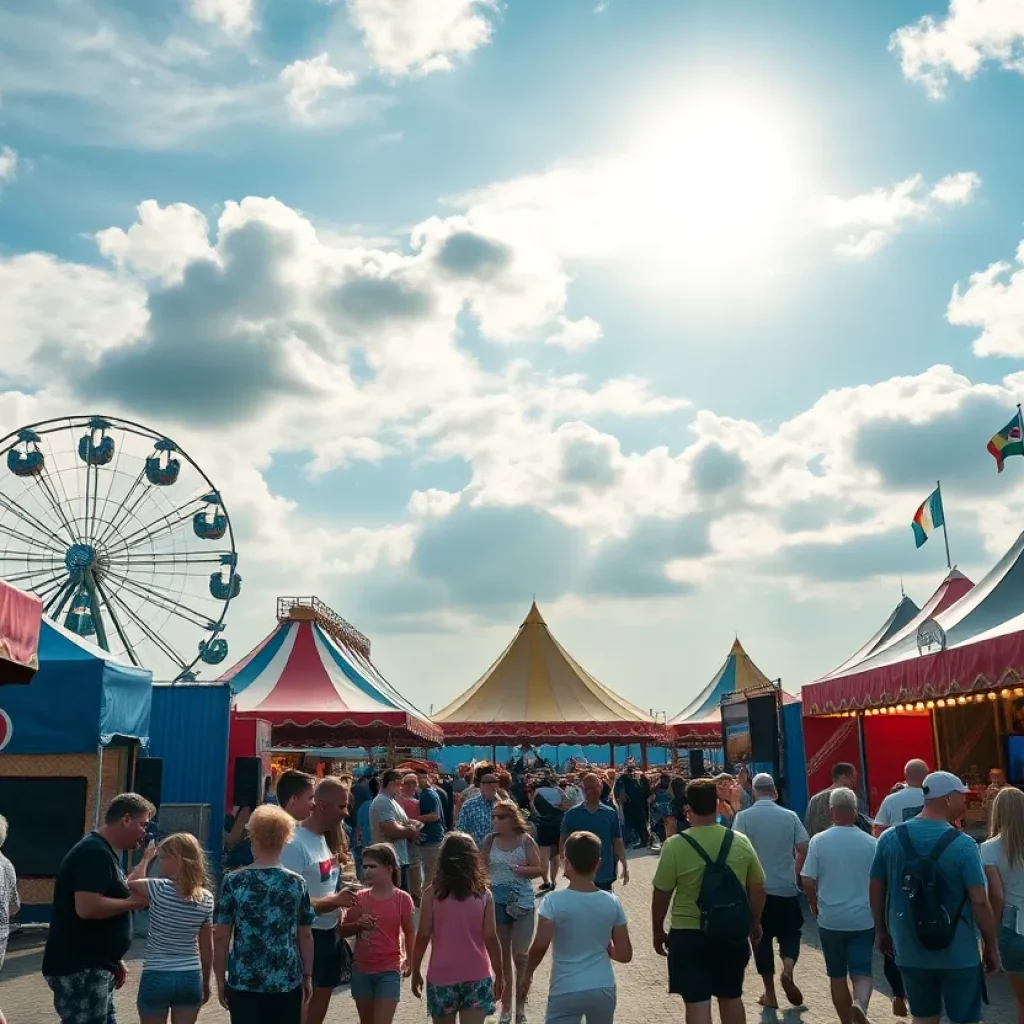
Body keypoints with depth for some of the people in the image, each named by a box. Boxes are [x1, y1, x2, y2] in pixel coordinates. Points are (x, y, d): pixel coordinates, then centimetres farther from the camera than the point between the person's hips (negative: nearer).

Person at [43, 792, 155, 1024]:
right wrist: (132, 902, -16)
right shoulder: (95, 853, -18)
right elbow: (87, 908, -30)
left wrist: (114, 960, 19)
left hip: (93, 967, 10)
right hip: (79, 969, -10)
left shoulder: (105, 853, 14)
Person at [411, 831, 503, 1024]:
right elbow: (490, 938, -4)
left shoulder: (432, 892, -7)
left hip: (441, 976, 0)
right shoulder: (483, 894, -4)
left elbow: (423, 936, -6)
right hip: (476, 977, 0)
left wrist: (416, 971, 6)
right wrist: (499, 975, 8)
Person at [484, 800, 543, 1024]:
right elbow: (482, 869, 5)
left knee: (520, 955, 1)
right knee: (502, 955, 12)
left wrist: (520, 869, -22)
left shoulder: (525, 840, -7)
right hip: (496, 902, 2)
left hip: (522, 902, -2)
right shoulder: (490, 841, -2)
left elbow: (538, 869, -7)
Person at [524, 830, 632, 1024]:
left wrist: (527, 974, -2)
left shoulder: (554, 901, -12)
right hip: (603, 989, 4)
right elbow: (624, 955, 0)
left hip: (566, 991, -3)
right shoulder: (612, 902, -2)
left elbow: (540, 946, -20)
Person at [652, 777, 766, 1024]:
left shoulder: (675, 845, -13)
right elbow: (758, 888, 5)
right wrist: (755, 924, 20)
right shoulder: (741, 841, -4)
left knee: (697, 1002, 2)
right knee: (731, 997, 20)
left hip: (689, 935, -4)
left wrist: (658, 932, 8)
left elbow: (661, 895, -7)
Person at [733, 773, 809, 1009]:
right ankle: (788, 968, -11)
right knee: (790, 934, 16)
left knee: (762, 939, 11)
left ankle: (770, 994, 15)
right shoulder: (790, 816, -1)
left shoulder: (744, 817, -7)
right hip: (787, 888, 1)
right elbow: (803, 850, -1)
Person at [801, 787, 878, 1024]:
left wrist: (814, 905, 10)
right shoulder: (870, 842, -5)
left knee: (837, 975, 14)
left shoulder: (819, 841, -8)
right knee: (862, 972, 6)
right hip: (863, 919, 0)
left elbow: (807, 881, -9)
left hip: (830, 919, 0)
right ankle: (860, 1004, -22)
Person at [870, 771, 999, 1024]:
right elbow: (979, 902, -14)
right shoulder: (963, 845, -15)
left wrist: (881, 931, 17)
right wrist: (991, 947, -1)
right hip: (957, 953, -4)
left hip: (910, 951, 4)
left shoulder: (890, 838, -3)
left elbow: (876, 890, 4)